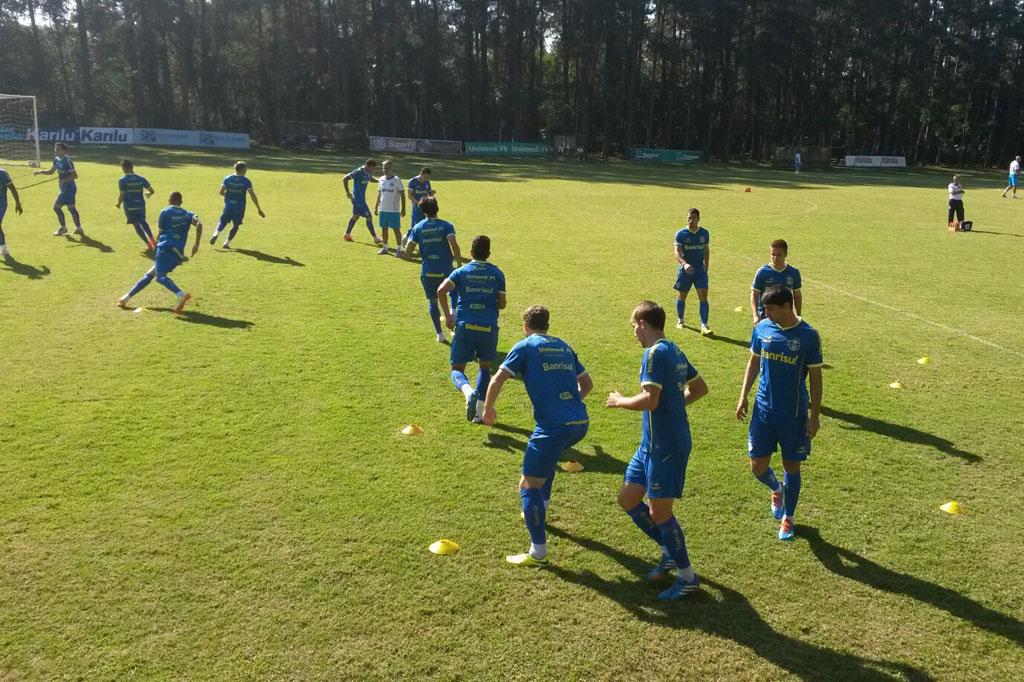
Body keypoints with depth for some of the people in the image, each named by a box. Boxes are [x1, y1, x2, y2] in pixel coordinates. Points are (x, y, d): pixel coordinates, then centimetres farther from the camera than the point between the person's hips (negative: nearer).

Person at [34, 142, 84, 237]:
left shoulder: (67, 161, -19)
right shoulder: (57, 159, 7)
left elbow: (75, 175, -20)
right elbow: (51, 171, 17)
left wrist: (64, 180, -25)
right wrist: (41, 172, 2)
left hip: (68, 188, -9)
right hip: (64, 188, 9)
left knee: (57, 206, -5)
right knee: (71, 207, 13)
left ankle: (63, 227, 8)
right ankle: (79, 228, 21)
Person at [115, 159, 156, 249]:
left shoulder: (122, 180, -11)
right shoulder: (141, 179, -1)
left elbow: (122, 196, -13)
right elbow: (152, 191, 0)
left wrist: (118, 204, 6)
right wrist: (149, 194, 24)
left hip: (130, 206, -3)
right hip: (140, 204, 4)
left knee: (136, 225, 7)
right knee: (143, 222, 24)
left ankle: (148, 244, 3)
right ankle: (152, 240, 14)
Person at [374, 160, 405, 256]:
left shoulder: (396, 180, -8)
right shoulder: (381, 179, 8)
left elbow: (402, 195, -6)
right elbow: (379, 194, 16)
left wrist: (403, 209, -10)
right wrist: (376, 207, 13)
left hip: (394, 210, -5)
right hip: (383, 209, 5)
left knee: (396, 229, -1)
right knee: (384, 229, 10)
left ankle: (399, 249, 5)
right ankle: (385, 247, 21)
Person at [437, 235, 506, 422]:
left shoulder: (461, 271, 6)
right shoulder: (497, 273, 8)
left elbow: (441, 290, -9)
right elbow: (501, 304, 9)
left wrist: (447, 315, 0)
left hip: (465, 325, -1)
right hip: (489, 327, 1)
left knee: (457, 369, 9)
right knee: (484, 367, 20)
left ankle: (468, 391, -25)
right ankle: (479, 411, 12)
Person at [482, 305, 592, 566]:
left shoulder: (525, 346, 2)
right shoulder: (564, 347, 19)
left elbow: (497, 380, -5)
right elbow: (587, 384, 26)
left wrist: (488, 408, 10)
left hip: (554, 425, -7)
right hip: (580, 422, 7)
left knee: (528, 486, 1)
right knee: (547, 455, 36)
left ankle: (538, 552, 0)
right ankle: (541, 510, 48)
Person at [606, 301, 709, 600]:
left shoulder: (655, 353, -18)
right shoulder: (674, 351, 11)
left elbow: (649, 400, -27)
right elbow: (700, 388, 21)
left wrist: (619, 401, -10)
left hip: (667, 446, -10)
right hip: (652, 443, 10)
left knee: (659, 511, -1)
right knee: (628, 499, 14)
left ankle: (687, 576, 15)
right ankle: (670, 552, 28)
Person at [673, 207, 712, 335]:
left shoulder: (704, 233, 3)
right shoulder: (681, 234, -7)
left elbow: (706, 250, 15)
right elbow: (677, 252, -16)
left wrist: (706, 266, 8)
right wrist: (684, 264, -33)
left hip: (700, 269, 2)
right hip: (685, 270, -1)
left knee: (703, 296, -9)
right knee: (682, 296, 11)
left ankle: (704, 325, -10)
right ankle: (680, 321, 32)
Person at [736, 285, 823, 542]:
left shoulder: (808, 335, -12)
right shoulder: (762, 329, -3)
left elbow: (815, 376, -6)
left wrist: (815, 415, -6)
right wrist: (743, 396, 5)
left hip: (794, 414, -3)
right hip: (764, 409, 3)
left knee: (791, 466, 9)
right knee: (757, 466, 3)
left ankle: (788, 518, 30)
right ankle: (777, 489, 38)